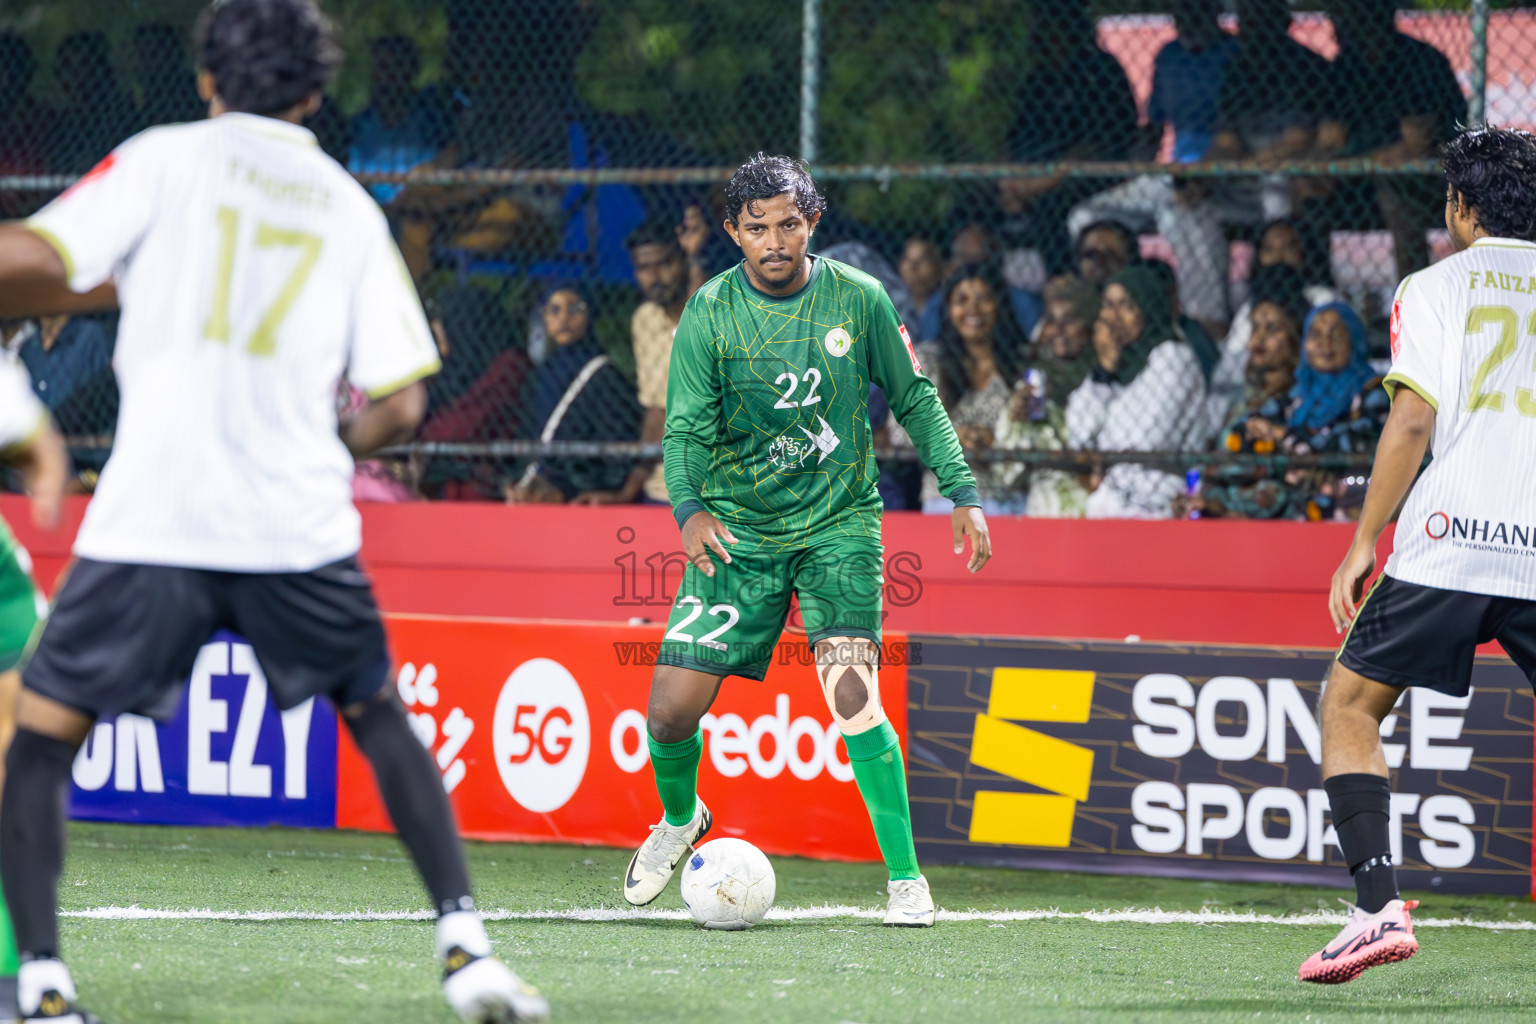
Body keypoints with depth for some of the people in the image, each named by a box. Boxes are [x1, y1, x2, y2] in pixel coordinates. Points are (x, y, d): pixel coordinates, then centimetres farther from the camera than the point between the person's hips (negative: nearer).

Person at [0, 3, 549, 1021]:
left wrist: (100, 288, 14)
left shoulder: (165, 158, 4)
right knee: (378, 714, 23)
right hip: (298, 523, 3)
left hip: (152, 515, -3)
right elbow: (400, 404, 8)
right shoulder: (351, 209, 13)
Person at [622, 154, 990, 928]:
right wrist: (689, 508, -29)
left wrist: (962, 492, 1)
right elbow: (685, 426, -10)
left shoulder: (859, 299, -4)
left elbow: (914, 399, 7)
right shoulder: (710, 313, -7)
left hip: (837, 522, -1)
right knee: (671, 711, -4)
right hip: (737, 530, 1)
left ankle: (905, 879, -13)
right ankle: (679, 818, 31)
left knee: (851, 691, -22)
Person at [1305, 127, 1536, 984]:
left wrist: (1362, 544, -1)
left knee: (1349, 705, 9)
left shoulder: (1435, 287, 6)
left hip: (1448, 549, -3)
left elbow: (1413, 422, -5)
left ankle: (1382, 906, -8)